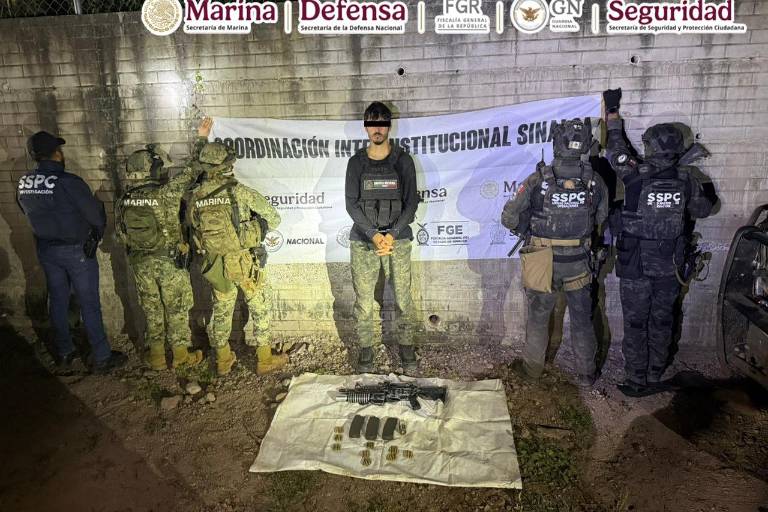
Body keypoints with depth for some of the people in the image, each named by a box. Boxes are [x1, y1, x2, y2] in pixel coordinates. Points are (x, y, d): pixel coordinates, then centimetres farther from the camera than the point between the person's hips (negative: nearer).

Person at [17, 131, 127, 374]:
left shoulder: (24, 184, -2)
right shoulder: (69, 182, -23)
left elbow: (31, 214, 11)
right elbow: (97, 216, -18)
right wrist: (97, 233, 3)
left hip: (46, 249, 6)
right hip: (77, 251, -6)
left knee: (58, 300, 18)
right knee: (89, 304, 3)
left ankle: (63, 353, 30)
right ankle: (102, 358, 12)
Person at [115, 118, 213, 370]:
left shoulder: (124, 201, -5)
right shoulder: (167, 193, -21)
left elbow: (121, 232, 6)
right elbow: (192, 171, -12)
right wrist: (201, 138, -3)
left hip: (141, 263, 4)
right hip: (170, 262, -4)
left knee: (152, 309, 16)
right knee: (177, 308, 11)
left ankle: (156, 355, 26)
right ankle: (181, 354, 22)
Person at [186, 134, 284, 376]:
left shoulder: (195, 196, -4)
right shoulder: (239, 191, -16)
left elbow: (193, 227, 8)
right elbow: (274, 218, -8)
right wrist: (257, 228, 10)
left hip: (215, 264, 5)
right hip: (245, 261, -4)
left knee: (222, 309, 20)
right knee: (261, 308, 12)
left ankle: (223, 359, 32)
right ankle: (265, 359, 20)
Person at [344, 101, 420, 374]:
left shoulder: (403, 160, 5)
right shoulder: (356, 162, 7)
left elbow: (411, 202, 1)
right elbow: (351, 203, 1)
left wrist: (392, 234, -12)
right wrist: (373, 234, -12)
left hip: (398, 239, 0)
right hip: (363, 241, 1)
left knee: (404, 300, 0)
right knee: (363, 300, 3)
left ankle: (407, 350, 17)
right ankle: (365, 351, 17)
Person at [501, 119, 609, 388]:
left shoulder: (538, 180, -17)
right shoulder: (595, 181, -9)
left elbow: (510, 218, -12)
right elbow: (600, 218, 4)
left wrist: (529, 232, 6)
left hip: (543, 262, -2)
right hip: (579, 264, 2)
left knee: (538, 317, 16)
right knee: (582, 320, 17)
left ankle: (532, 367, 32)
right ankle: (586, 373, 30)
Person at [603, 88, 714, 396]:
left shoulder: (636, 176, -17)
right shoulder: (687, 180, -6)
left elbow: (615, 149, 0)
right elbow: (703, 210, 10)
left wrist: (612, 111, 12)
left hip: (636, 267, -3)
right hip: (669, 267, 4)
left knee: (635, 324, 7)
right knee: (662, 321, 15)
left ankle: (635, 381, 15)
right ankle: (655, 378, 27)